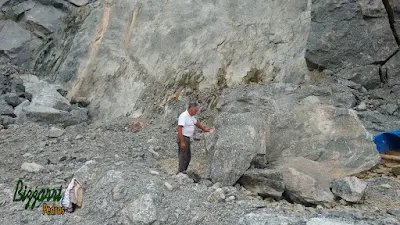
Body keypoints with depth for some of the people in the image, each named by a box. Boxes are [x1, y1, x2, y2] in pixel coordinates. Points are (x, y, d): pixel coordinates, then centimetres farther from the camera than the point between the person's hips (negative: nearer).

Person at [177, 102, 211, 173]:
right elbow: (179, 129, -24)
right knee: (183, 157, -5)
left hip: (187, 139, 10)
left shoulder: (191, 116, 12)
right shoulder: (184, 116, -18)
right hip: (183, 138, -10)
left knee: (188, 157, 16)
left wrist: (204, 129, 42)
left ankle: (182, 172, 25)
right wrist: (182, 142, -27)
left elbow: (196, 123, 30)